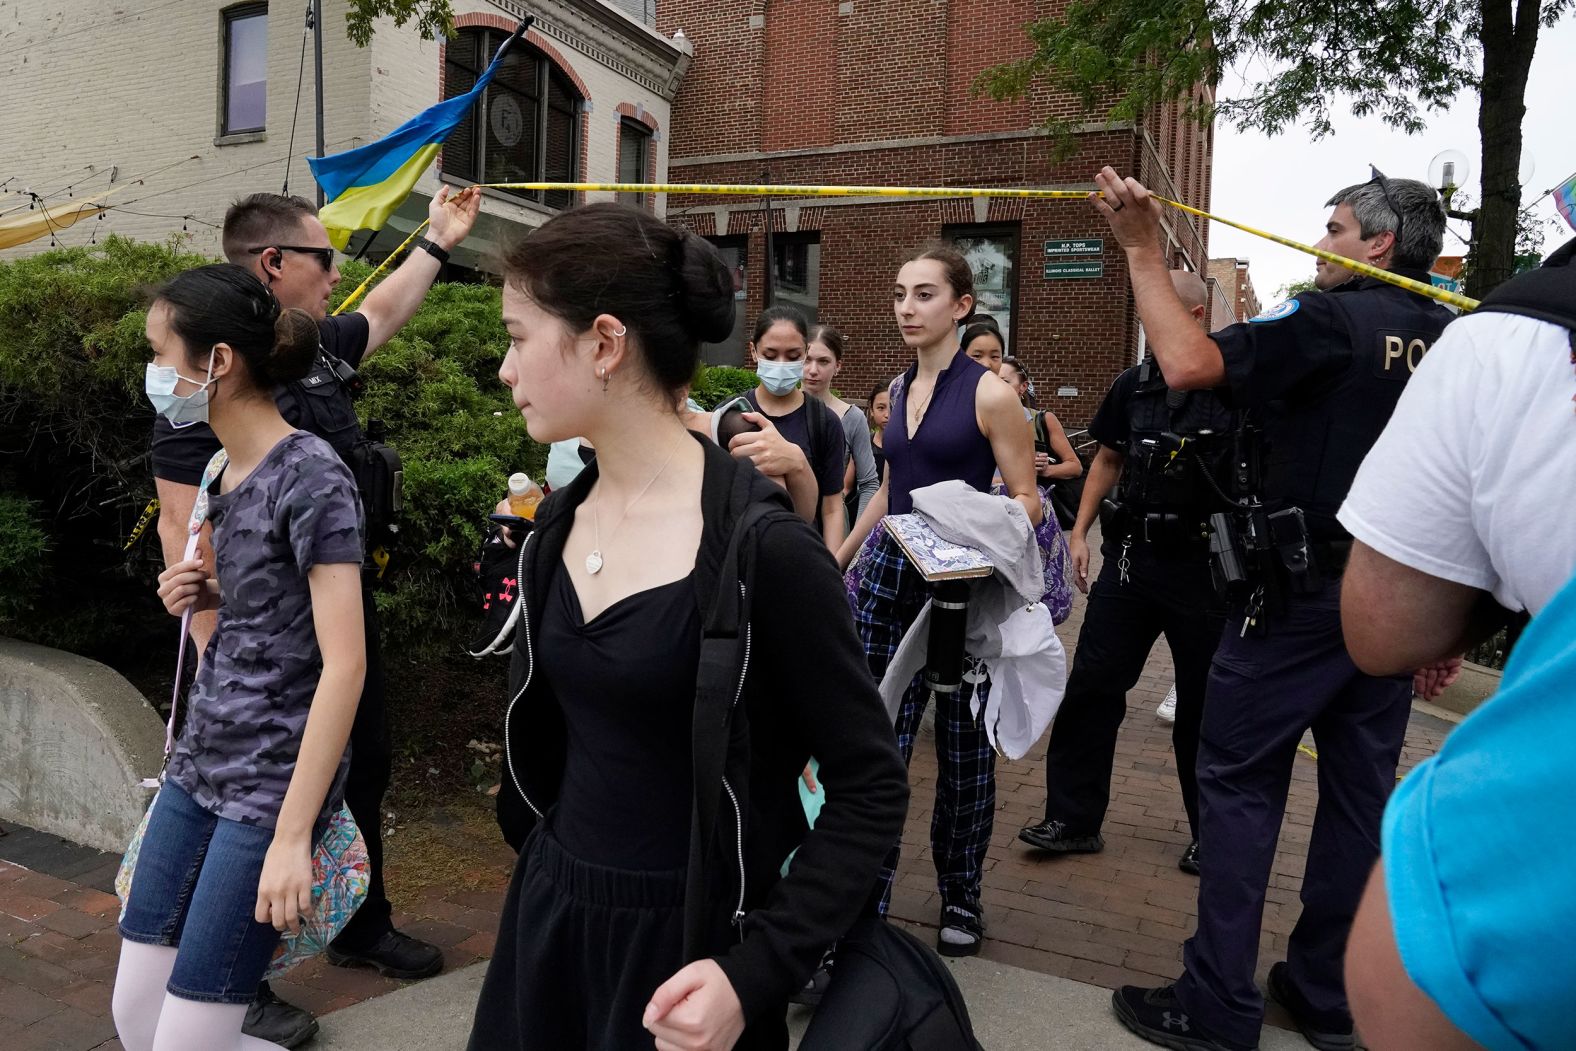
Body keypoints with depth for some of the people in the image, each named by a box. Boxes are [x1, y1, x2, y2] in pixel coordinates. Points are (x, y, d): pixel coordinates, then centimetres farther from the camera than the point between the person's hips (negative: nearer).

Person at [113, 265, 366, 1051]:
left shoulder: (309, 476, -18)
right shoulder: (226, 471, 8)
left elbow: (344, 663, -22)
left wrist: (292, 833, -22)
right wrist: (202, 595, -1)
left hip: (271, 781, -8)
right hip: (200, 763, 9)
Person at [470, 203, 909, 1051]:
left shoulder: (762, 548, -21)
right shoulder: (557, 526, 0)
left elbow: (871, 787, -15)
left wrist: (756, 972, -21)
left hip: (683, 946, -6)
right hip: (549, 910, 6)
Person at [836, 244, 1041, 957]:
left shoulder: (988, 394, -8)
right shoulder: (900, 388, 11)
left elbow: (1026, 501, -7)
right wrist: (837, 558, 22)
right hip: (888, 577, 5)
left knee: (964, 749, 9)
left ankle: (961, 897, 27)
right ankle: (867, 891, 17)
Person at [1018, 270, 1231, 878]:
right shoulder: (1133, 385, 6)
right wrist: (1080, 531, 9)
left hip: (1203, 563, -4)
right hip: (1131, 555, 4)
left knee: (1203, 703, 9)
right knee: (1091, 687, 4)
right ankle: (1074, 819, 16)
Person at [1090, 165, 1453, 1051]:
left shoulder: (1331, 319, -12)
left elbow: (1189, 364, -25)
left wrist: (1144, 250, -16)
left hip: (1300, 596, -7)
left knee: (1240, 785, 1)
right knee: (1362, 793, 12)